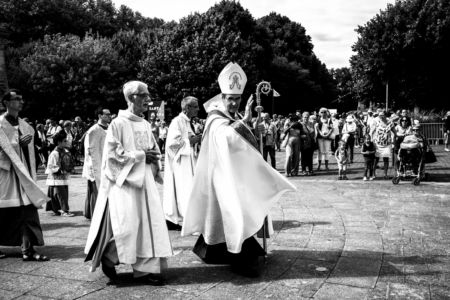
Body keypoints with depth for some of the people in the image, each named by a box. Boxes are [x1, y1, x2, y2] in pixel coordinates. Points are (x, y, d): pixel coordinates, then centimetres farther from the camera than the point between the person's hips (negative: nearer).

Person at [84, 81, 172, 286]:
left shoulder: (145, 124, 11)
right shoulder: (118, 124, -8)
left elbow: (155, 150, 19)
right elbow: (113, 153, -13)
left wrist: (153, 158, -3)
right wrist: (141, 155, -13)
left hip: (145, 180, 7)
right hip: (124, 181, -7)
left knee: (149, 222, 3)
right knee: (126, 225, -8)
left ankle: (147, 268, 11)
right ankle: (108, 258, 20)